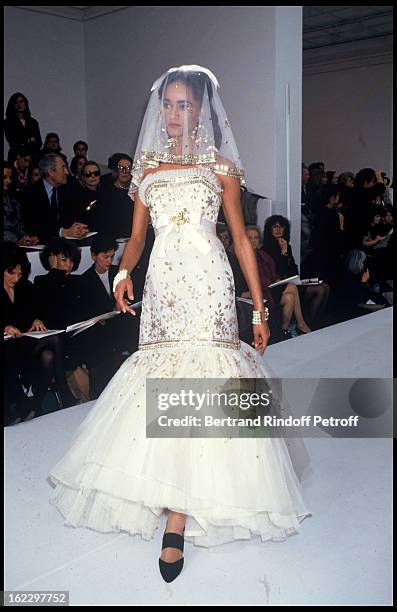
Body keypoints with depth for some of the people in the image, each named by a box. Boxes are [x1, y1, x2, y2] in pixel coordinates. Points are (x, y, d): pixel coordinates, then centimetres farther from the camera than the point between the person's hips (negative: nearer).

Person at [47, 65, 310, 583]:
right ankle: (179, 506, 18)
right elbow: (137, 235, 14)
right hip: (161, 286, 3)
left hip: (207, 286, -3)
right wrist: (124, 270, -9)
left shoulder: (220, 166, 7)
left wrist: (260, 309, 1)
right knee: (164, 380, 2)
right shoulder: (148, 164, 15)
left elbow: (241, 239, 5)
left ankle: (177, 521, -9)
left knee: (194, 377, -12)